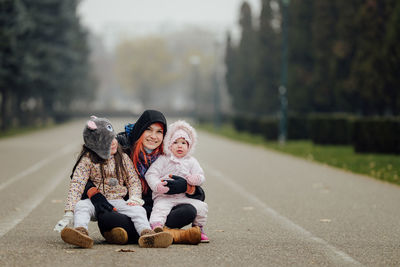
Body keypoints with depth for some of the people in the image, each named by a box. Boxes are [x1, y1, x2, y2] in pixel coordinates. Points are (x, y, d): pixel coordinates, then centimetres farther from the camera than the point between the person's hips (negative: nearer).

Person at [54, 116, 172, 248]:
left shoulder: (123, 158, 10)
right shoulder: (88, 160, -1)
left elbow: (134, 180, 12)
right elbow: (76, 184, -8)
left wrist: (135, 198, -10)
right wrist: (69, 212, -18)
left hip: (118, 201, 2)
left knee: (138, 209, -26)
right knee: (81, 206, -33)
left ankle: (146, 233, -49)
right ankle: (81, 231, -59)